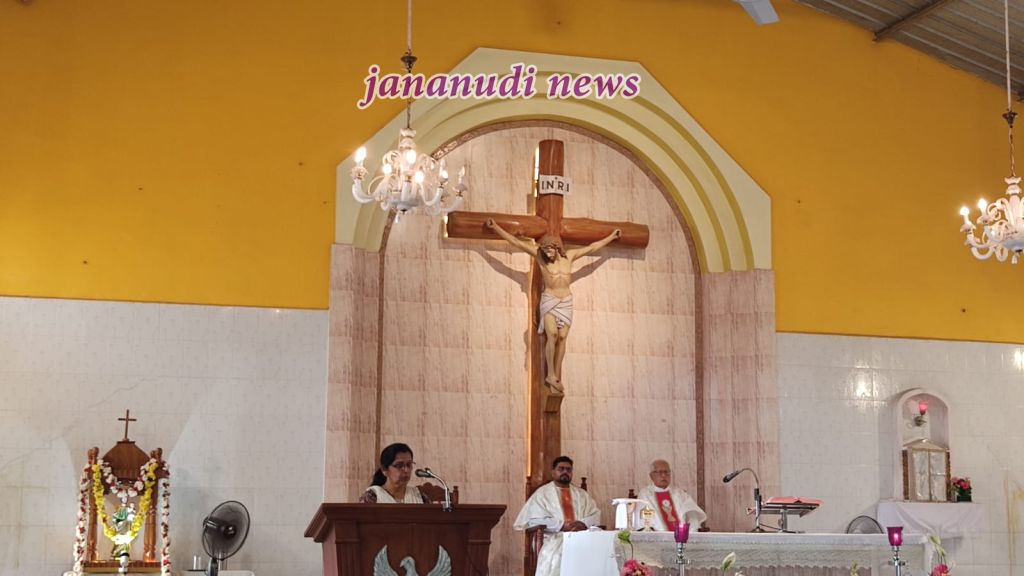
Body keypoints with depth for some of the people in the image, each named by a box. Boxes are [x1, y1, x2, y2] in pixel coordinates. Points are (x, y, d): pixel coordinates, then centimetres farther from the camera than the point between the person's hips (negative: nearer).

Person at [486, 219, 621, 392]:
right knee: (552, 334, -20)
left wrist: (611, 237, 22)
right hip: (549, 300, -3)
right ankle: (550, 374, -15)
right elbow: (516, 242, -6)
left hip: (566, 301, 3)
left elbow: (592, 248, 15)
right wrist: (496, 228, -8)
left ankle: (557, 375, -3)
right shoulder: (540, 256, -4)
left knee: (562, 337, -5)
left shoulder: (569, 256, 3)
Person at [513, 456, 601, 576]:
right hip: (554, 545, -3)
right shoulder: (542, 493, 9)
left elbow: (596, 516, 10)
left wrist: (583, 524, -13)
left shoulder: (582, 494, 22)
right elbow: (535, 520, -5)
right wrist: (561, 525, -16)